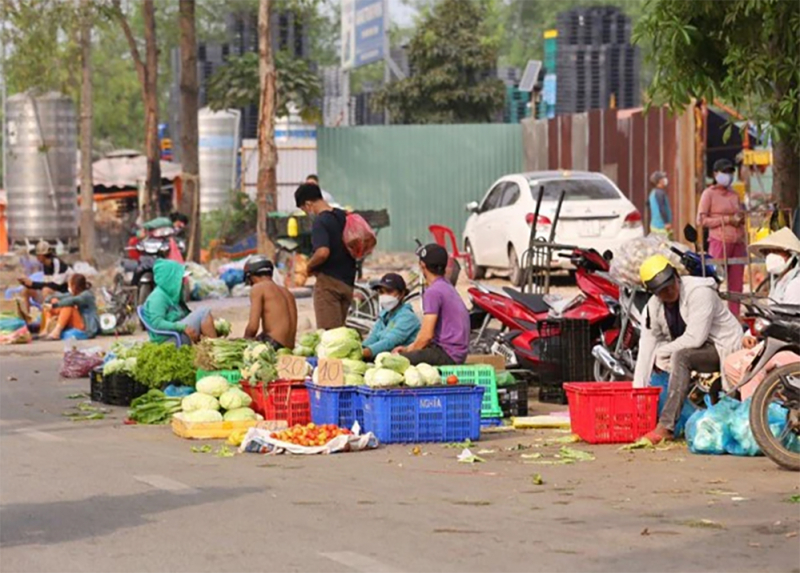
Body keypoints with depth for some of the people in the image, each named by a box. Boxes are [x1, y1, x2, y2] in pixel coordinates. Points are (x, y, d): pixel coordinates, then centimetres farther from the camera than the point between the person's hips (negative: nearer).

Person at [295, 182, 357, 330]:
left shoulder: (320, 221, -14)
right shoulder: (344, 217, 11)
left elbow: (323, 252, -27)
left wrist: (309, 266, -10)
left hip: (329, 280, -8)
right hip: (347, 282, 8)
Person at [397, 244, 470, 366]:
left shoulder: (433, 292, -12)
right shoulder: (447, 288, 19)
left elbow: (426, 335, -16)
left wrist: (408, 350, -1)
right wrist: (408, 348, 14)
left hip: (447, 355, -10)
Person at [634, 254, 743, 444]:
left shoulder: (699, 292, -24)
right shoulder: (653, 307, -4)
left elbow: (695, 338, -29)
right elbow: (647, 346, -6)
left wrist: (661, 351, -18)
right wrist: (638, 388, -12)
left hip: (723, 347, -8)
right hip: (691, 349, 8)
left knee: (680, 356, -33)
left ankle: (666, 427, -40)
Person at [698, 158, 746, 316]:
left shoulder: (734, 195, 19)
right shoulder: (709, 193, 1)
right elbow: (701, 220, -6)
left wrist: (740, 219, 3)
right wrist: (727, 220, -11)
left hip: (737, 243, 6)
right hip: (719, 242, -6)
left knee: (736, 284, 4)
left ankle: (735, 317, 7)